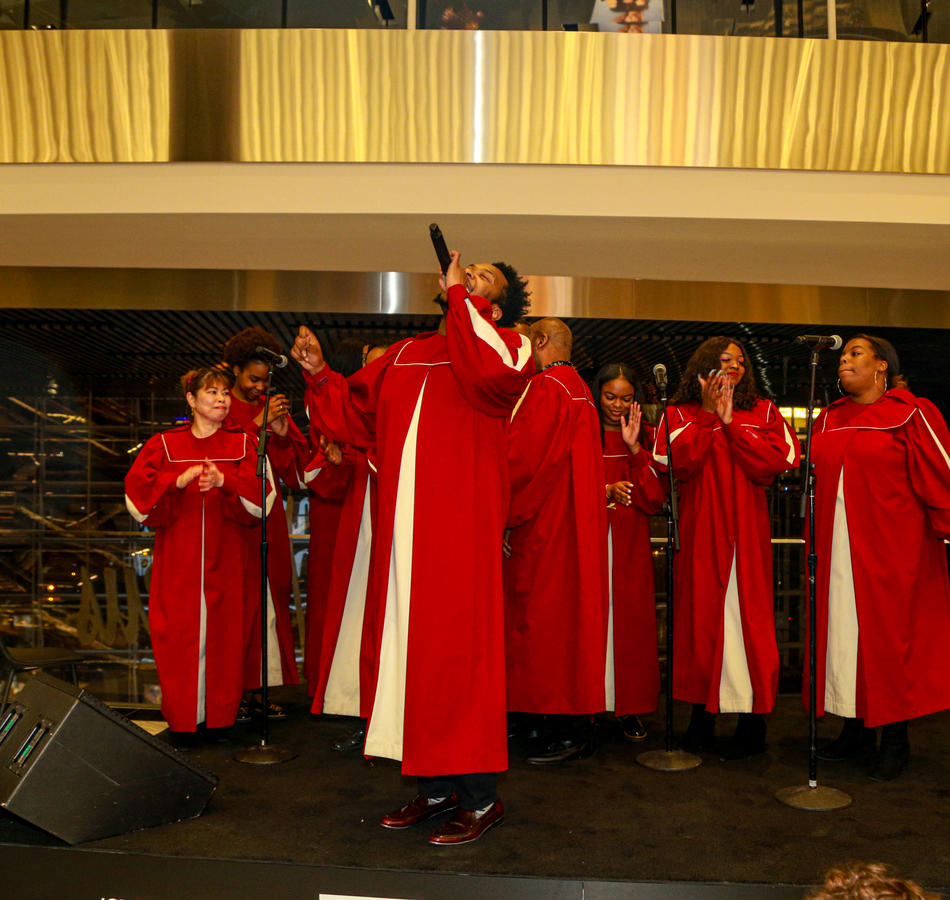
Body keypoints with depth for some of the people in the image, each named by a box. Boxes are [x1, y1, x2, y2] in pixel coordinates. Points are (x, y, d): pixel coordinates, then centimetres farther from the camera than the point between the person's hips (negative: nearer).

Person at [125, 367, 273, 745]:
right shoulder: (164, 445, 9)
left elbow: (262, 497, -4)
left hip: (224, 561, 0)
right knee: (179, 635, -2)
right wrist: (179, 481, -18)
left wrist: (224, 481, -20)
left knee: (222, 634, -1)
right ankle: (181, 721, 8)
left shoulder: (243, 445, 9)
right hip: (178, 564, 0)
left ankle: (220, 717, 11)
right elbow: (137, 497, -2)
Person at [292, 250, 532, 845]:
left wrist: (457, 295, -13)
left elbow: (492, 373, -23)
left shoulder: (504, 345, 3)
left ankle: (480, 797, 7)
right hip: (406, 529, 6)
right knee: (412, 649, 9)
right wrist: (320, 373, 13)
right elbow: (353, 416, 28)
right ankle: (436, 786, 22)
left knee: (459, 651, -5)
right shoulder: (406, 356, 20)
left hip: (461, 529, -6)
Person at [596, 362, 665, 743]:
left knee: (631, 622, 0)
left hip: (631, 546, 2)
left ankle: (631, 708, 10)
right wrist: (605, 492, -16)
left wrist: (634, 448, -8)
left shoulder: (644, 438, 11)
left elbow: (655, 499, 1)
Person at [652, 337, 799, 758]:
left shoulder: (763, 412, 13)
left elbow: (779, 460, -4)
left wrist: (730, 422, -6)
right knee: (700, 616, 1)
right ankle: (702, 717, 13)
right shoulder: (681, 414, 11)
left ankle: (752, 722, 5)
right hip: (698, 534, 0)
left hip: (746, 536, 0)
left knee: (748, 618, -4)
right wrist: (708, 416, -7)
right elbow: (676, 462, -7)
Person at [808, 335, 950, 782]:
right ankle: (857, 729, 20)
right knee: (842, 633, 7)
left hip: (890, 549, -5)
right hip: (836, 549, 5)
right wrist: (817, 542, 12)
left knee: (890, 636, 1)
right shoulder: (829, 420, 12)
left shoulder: (912, 415, -4)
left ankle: (895, 740, 13)